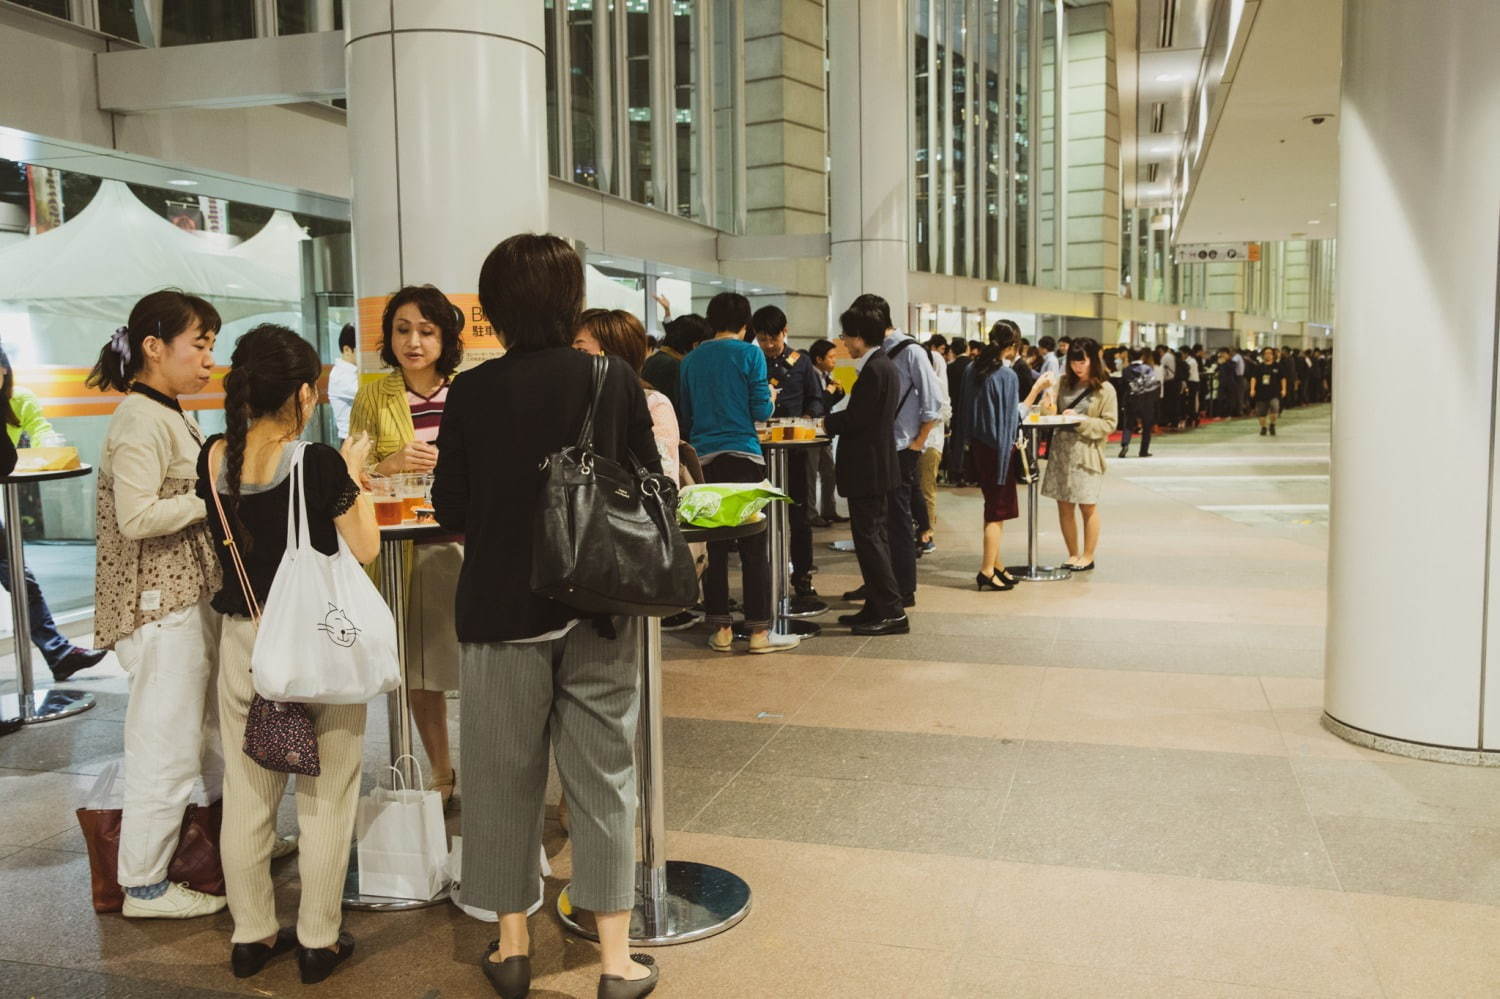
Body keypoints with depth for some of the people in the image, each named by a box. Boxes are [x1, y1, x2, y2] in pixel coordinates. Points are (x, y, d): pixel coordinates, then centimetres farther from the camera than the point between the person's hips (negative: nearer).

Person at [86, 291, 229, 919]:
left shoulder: (170, 417, 14)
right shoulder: (141, 420, -16)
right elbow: (138, 517, -24)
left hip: (190, 596, 10)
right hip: (160, 608, -10)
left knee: (222, 728, 19)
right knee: (167, 744, -1)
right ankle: (144, 886, 11)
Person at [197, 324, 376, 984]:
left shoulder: (214, 459, -2)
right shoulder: (320, 463, -18)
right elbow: (364, 549, -10)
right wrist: (353, 472, 0)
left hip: (243, 640, 5)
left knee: (247, 793, 15)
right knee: (324, 798, 9)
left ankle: (252, 935, 28)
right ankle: (318, 941, 19)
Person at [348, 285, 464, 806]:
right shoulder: (373, 397, 5)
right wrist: (391, 464, -15)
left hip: (468, 542, -1)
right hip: (406, 551, 1)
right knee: (420, 670, 8)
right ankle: (441, 772, 27)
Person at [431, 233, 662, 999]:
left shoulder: (472, 392, -8)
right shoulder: (615, 381, -6)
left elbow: (450, 510, -4)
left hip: (502, 609, 0)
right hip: (597, 609, 1)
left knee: (506, 777, 13)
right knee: (601, 777, 9)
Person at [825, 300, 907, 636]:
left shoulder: (874, 369, -18)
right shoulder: (885, 365, 14)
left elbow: (855, 420, -19)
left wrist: (826, 422, -3)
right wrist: (834, 419, 10)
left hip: (868, 469, -10)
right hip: (878, 466, 10)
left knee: (869, 538, -6)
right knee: (874, 537, 15)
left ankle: (891, 613, -3)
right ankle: (878, 608, 22)